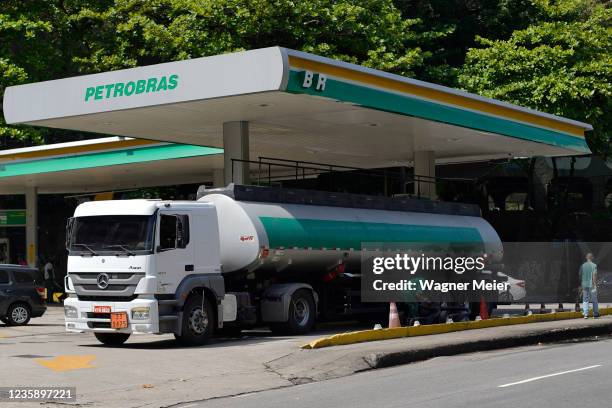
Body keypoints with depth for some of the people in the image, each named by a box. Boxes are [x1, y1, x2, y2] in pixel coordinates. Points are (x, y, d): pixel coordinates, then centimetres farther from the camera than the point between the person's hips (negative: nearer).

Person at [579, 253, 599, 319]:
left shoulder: (582, 266, 4)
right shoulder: (594, 265, -6)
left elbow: (580, 276, 9)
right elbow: (594, 276, -14)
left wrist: (581, 285, 21)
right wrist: (595, 285, -14)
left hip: (584, 285, 3)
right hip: (592, 285, -3)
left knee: (585, 300, 5)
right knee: (594, 300, 8)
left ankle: (585, 314, -5)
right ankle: (595, 314, 14)